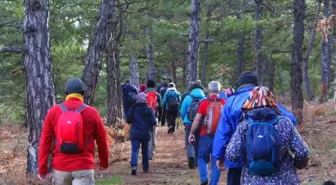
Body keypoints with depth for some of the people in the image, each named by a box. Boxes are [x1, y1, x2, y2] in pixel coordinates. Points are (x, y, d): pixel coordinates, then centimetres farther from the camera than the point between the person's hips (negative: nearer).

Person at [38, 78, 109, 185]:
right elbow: (102, 141, 7)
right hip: (84, 168, -2)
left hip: (60, 167, 3)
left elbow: (45, 141, 0)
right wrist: (104, 162, 23)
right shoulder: (92, 113, -2)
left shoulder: (53, 112, 2)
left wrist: (42, 168, 5)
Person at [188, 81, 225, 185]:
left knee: (202, 158, 16)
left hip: (206, 136, -1)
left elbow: (197, 119, -4)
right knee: (216, 162, 8)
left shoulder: (205, 103, -5)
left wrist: (191, 133, 6)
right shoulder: (224, 103, -2)